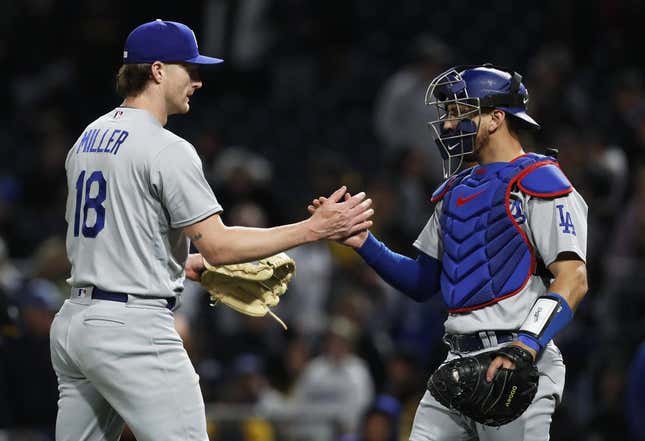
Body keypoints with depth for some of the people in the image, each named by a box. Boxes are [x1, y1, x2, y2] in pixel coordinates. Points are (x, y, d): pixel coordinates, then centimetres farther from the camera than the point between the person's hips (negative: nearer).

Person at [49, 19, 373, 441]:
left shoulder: (86, 140, 15)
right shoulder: (166, 149, -13)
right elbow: (218, 246, -17)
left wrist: (178, 263, 24)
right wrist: (316, 228, -15)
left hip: (73, 324, 9)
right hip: (133, 331, -9)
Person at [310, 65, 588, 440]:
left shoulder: (538, 183, -6)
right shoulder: (455, 192, 19)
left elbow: (573, 281, -15)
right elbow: (423, 284, 23)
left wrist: (524, 349, -26)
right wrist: (364, 244, 9)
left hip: (516, 366, -8)